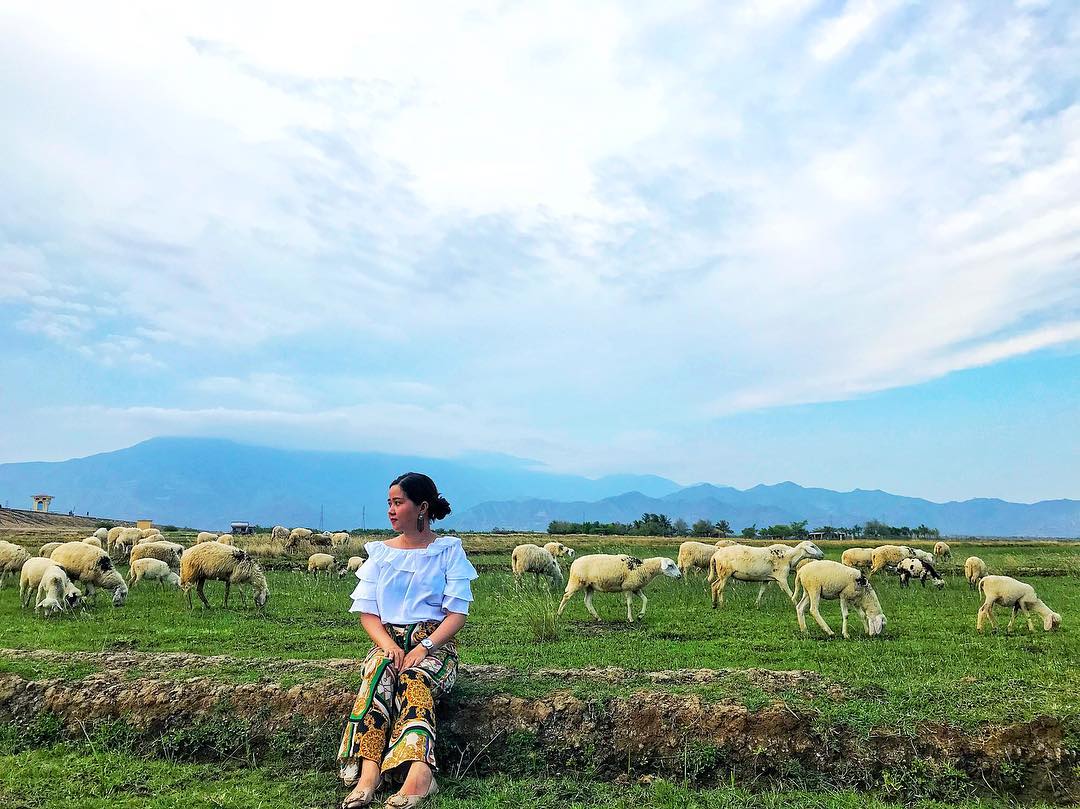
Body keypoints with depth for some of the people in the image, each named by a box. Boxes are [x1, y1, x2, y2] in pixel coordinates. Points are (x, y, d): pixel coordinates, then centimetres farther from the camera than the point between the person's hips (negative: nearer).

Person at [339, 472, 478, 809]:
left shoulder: (449, 550, 4)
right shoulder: (380, 552, 13)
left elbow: (457, 613, -3)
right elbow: (367, 611, 7)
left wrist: (425, 646, -18)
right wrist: (387, 644, -13)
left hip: (434, 642, -2)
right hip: (388, 639, 2)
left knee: (414, 679, -34)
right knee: (378, 673, -32)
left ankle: (417, 773, -51)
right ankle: (369, 771, -45)